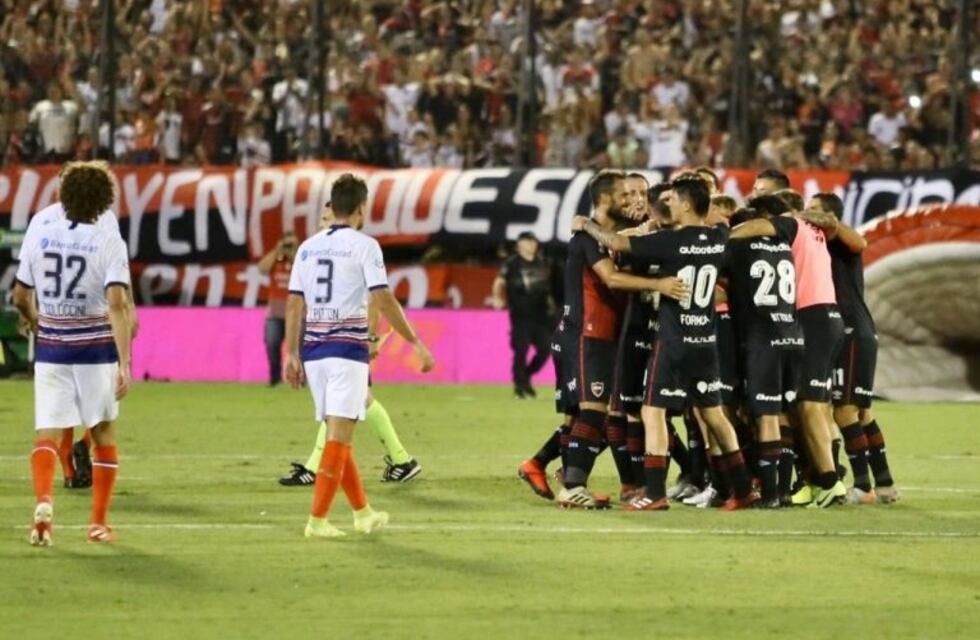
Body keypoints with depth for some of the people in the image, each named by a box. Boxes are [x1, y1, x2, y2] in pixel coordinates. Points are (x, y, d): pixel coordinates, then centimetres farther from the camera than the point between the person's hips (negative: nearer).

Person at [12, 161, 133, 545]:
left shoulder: (39, 238, 0)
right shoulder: (109, 243, -10)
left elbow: (20, 297, 8)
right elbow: (117, 304, -20)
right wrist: (125, 363, -23)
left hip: (50, 349, 2)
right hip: (96, 348, -2)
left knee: (47, 433, 1)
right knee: (104, 434, 14)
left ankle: (43, 501, -26)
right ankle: (99, 522, 16)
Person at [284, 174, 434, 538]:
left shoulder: (308, 247, 10)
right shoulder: (364, 246, -6)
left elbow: (294, 303, 9)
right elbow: (383, 301, -12)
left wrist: (292, 353, 14)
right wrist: (416, 343, -7)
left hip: (313, 349, 6)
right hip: (348, 349, -6)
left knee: (338, 433, 15)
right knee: (339, 436, -6)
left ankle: (362, 513, 24)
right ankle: (317, 519, -12)